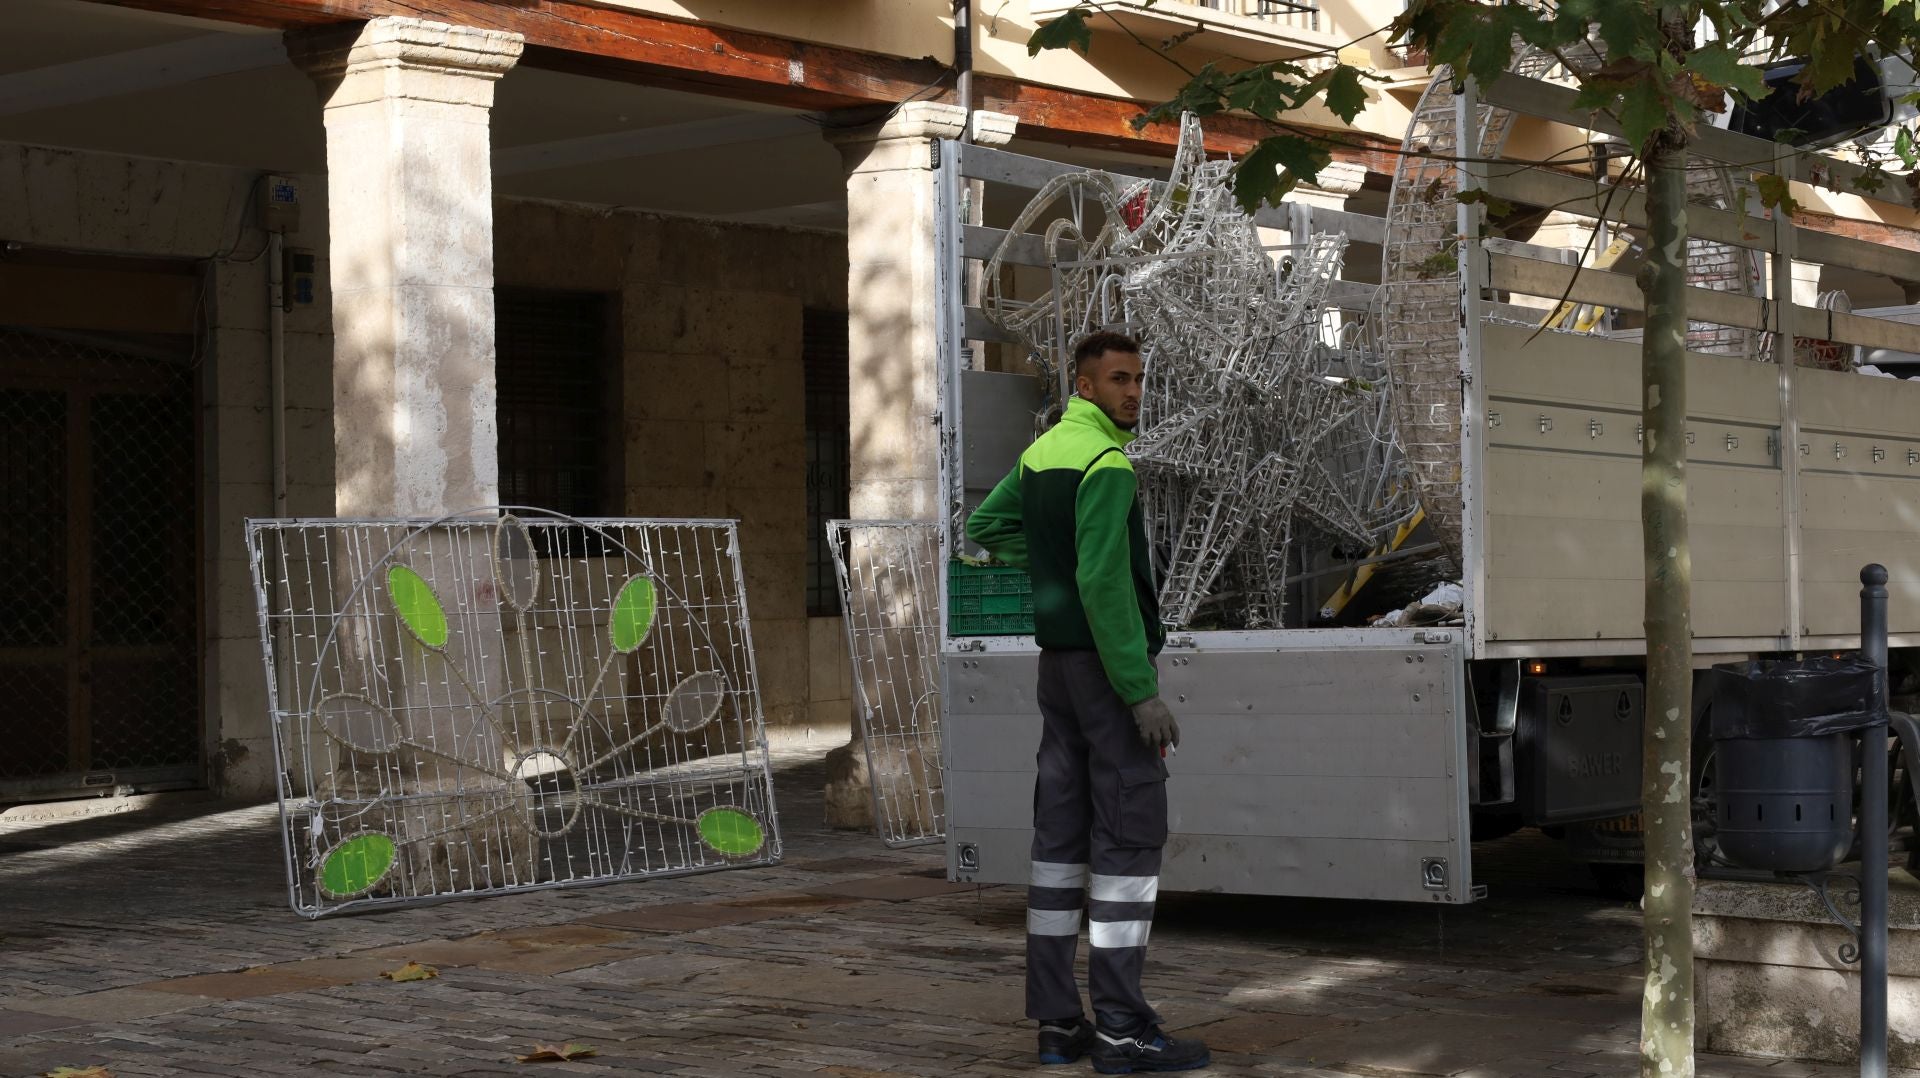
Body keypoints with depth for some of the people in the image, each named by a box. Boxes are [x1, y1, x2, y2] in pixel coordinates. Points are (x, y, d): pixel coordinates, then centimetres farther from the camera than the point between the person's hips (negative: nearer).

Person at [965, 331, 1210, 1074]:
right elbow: (1104, 581, -24)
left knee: (1063, 837, 8)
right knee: (1130, 837, -6)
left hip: (1059, 660, 9)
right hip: (1109, 662, -9)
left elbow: (987, 526, 24)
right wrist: (1143, 694, -23)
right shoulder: (1106, 463, -17)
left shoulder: (1043, 449, 11)